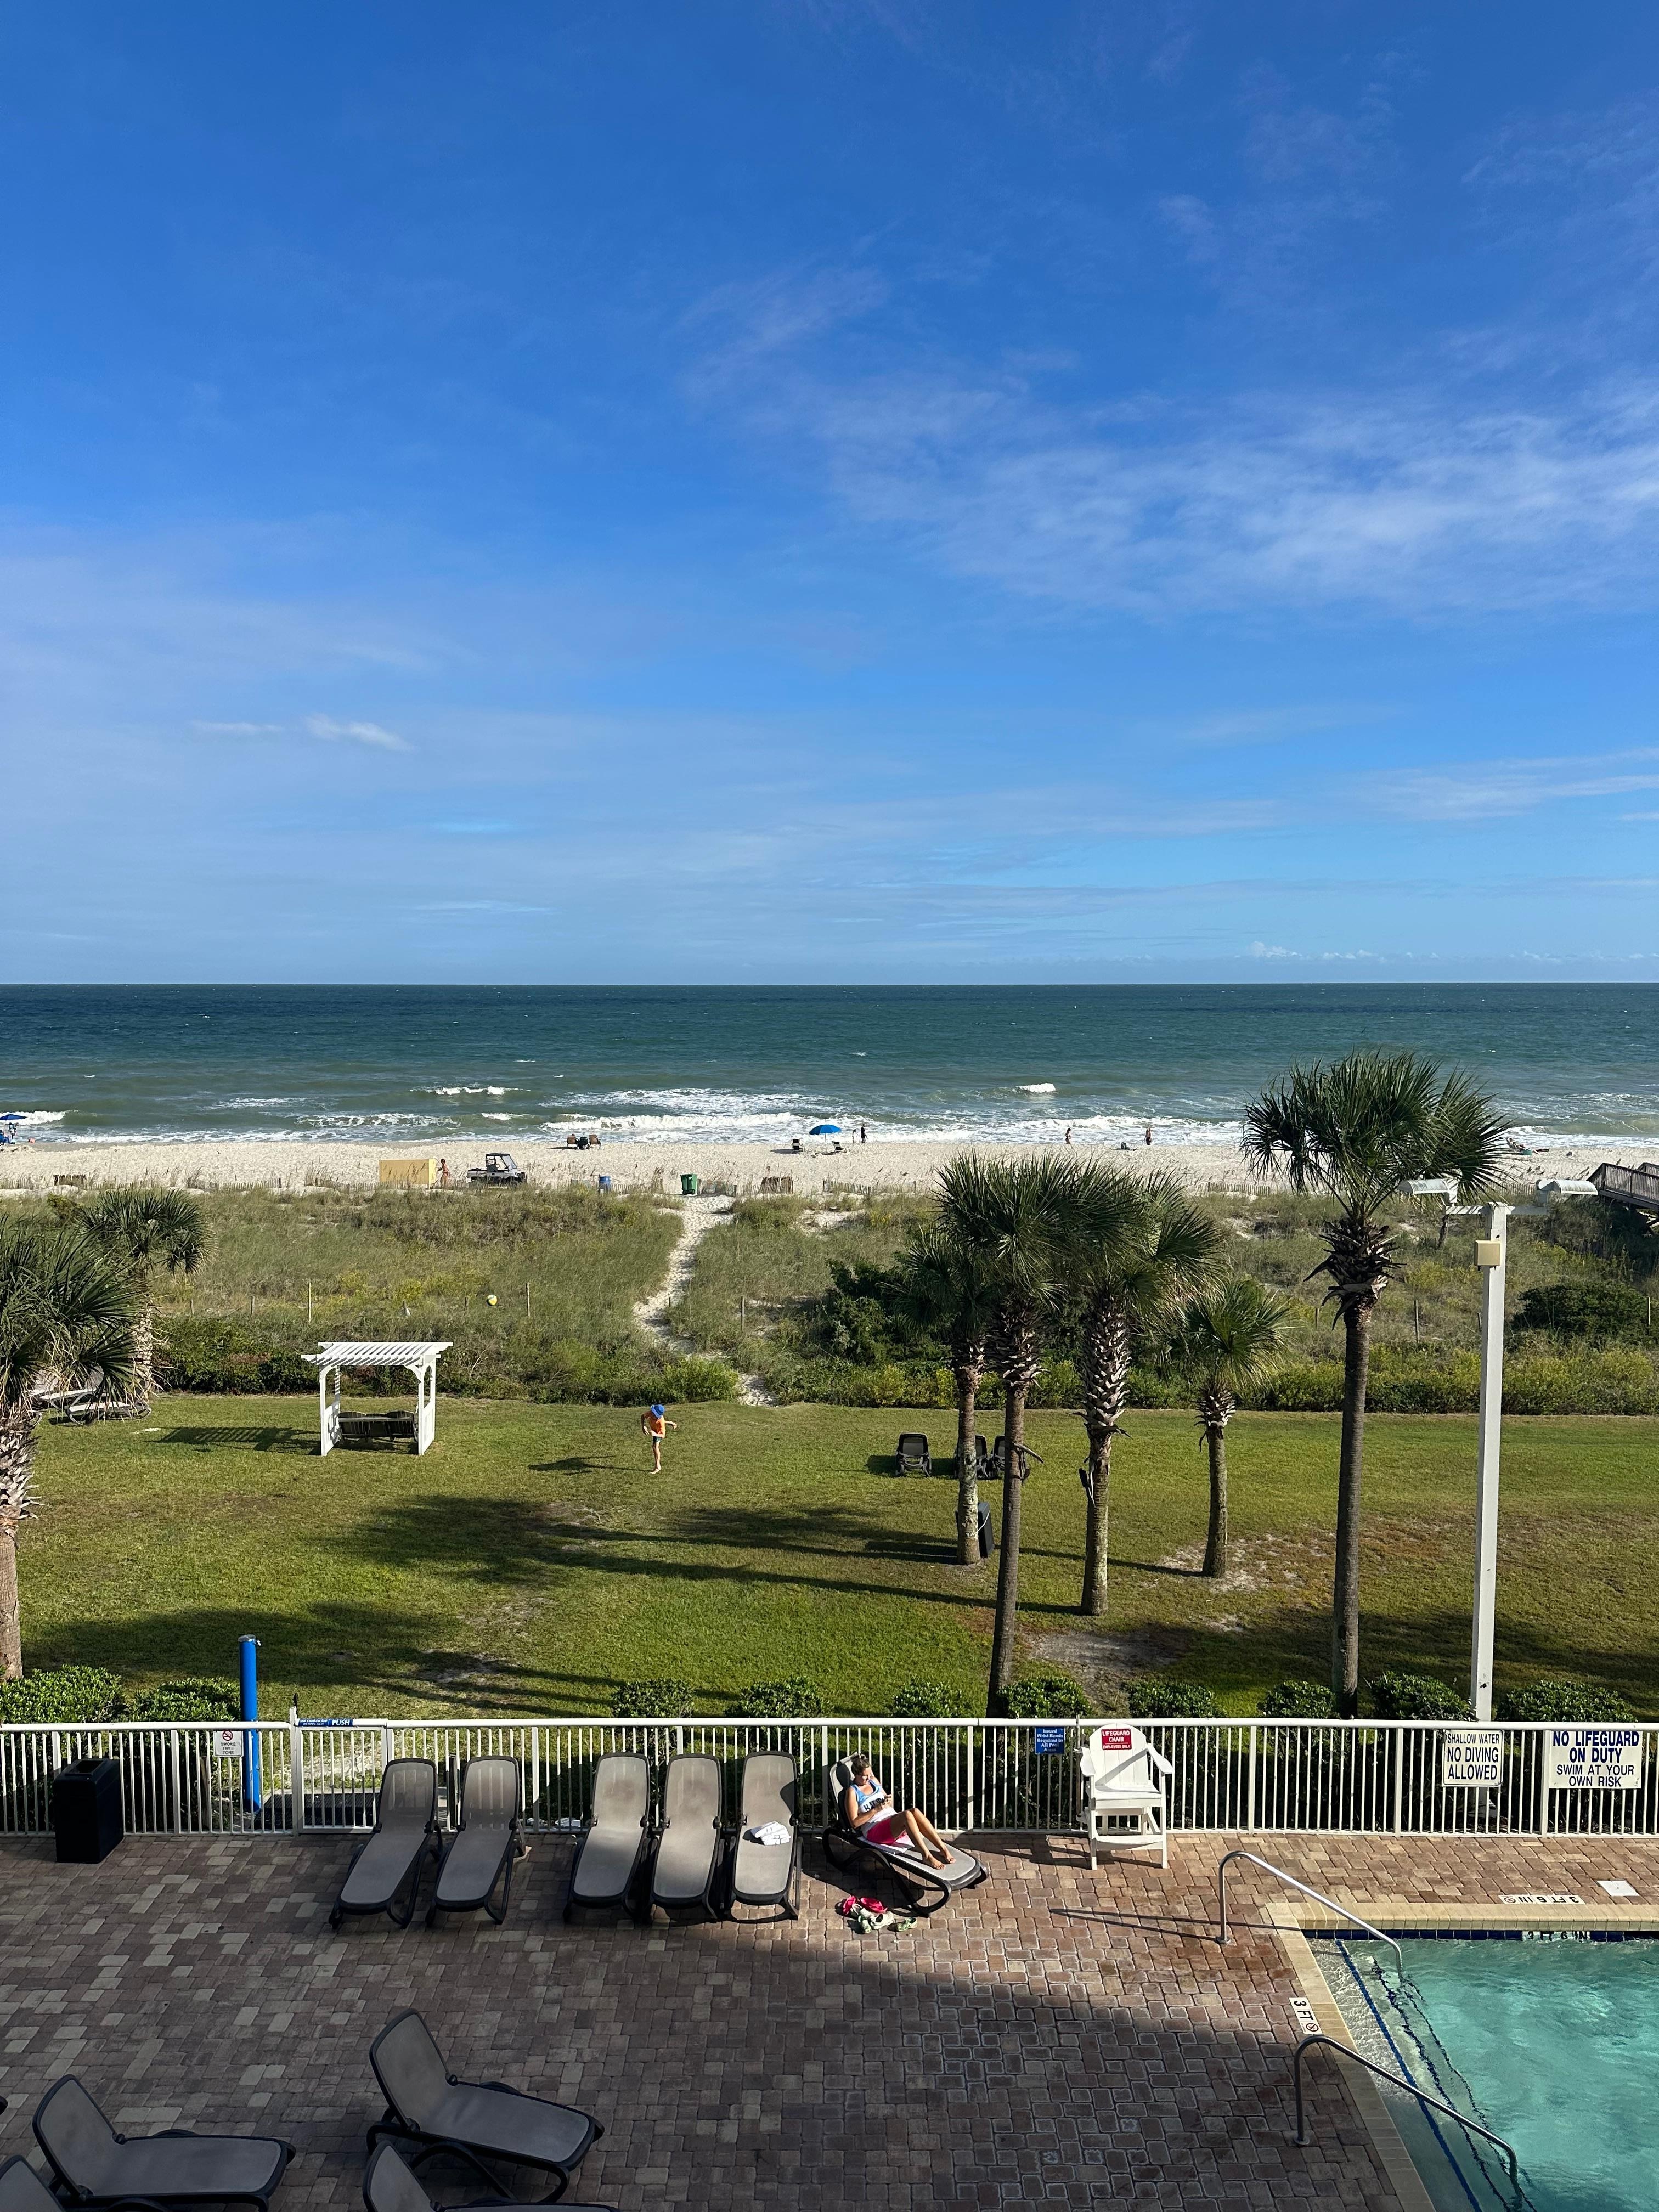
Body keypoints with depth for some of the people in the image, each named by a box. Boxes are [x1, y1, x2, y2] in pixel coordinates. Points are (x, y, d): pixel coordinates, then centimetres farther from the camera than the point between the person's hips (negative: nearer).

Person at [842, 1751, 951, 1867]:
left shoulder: (873, 1781, 18)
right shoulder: (852, 1792, -2)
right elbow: (854, 1823, -10)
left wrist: (890, 1802, 2)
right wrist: (876, 1810, -16)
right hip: (874, 1830, -6)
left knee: (914, 1811, -28)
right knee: (907, 1815, -34)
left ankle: (943, 1848, -33)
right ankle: (927, 1856, -37)